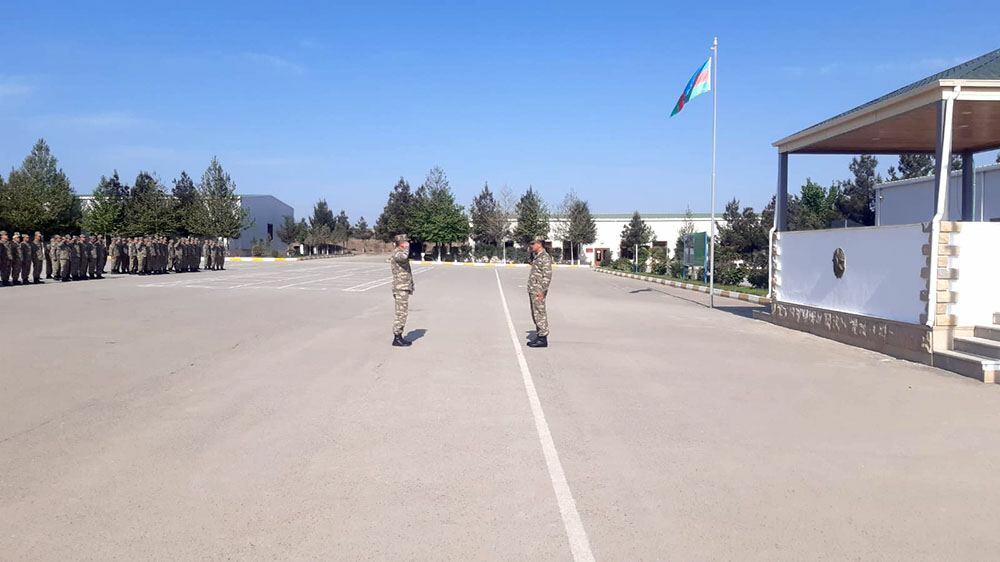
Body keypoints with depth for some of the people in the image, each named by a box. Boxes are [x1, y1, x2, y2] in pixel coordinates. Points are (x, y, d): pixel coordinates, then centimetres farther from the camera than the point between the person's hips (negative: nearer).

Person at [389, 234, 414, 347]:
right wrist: (407, 247, -20)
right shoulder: (397, 253, -13)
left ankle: (399, 337, 19)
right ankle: (397, 339, -3)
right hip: (401, 288, -10)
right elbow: (403, 257, -40)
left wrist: (410, 287, 28)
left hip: (404, 288, 10)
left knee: (403, 313, 13)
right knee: (401, 313, -7)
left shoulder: (400, 253, 19)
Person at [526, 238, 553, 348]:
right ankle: (538, 336, 18)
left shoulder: (545, 257, -13)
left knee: (540, 313, -8)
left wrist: (542, 291, -23)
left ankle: (543, 339, -5)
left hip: (538, 291, -10)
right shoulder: (537, 257, 18)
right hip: (532, 290, 10)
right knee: (535, 314, 12)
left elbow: (547, 275, -20)